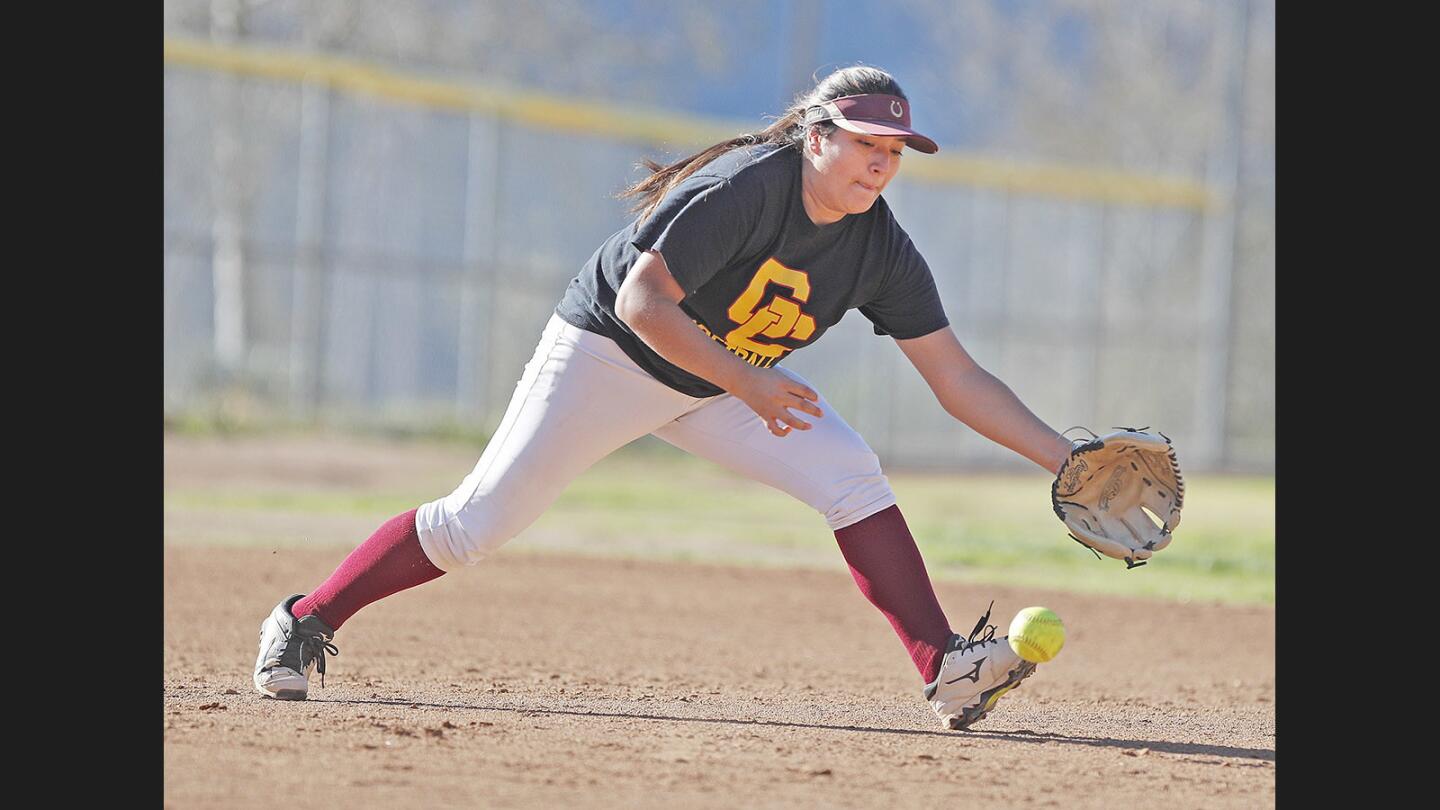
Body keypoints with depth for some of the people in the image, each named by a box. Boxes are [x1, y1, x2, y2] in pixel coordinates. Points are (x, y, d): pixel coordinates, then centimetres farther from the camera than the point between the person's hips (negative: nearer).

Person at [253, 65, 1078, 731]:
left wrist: (1066, 457, -17)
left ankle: (945, 669, -21)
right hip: (609, 351, -5)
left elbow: (959, 379, -9)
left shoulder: (883, 250, -12)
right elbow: (642, 301, -32)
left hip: (734, 383, 6)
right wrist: (746, 381, -39)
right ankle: (307, 620, 9)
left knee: (853, 476, -17)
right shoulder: (745, 187, -30)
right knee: (478, 522, -7)